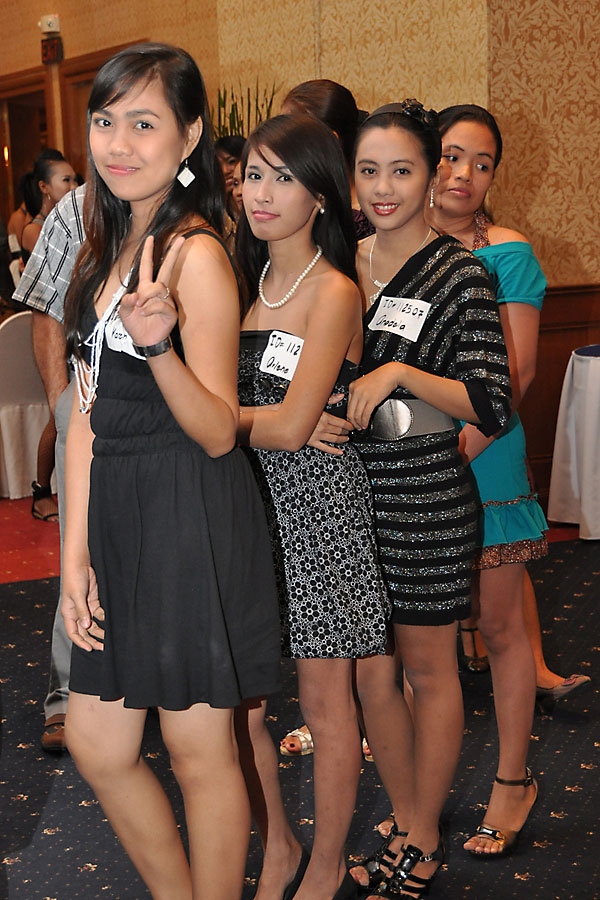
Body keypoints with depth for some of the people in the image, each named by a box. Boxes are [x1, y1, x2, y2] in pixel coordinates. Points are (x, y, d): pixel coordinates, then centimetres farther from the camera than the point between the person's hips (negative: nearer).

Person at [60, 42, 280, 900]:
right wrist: (75, 547, 7)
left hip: (192, 521, -8)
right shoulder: (106, 248, 12)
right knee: (98, 747, 15)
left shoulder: (195, 252, -12)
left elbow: (218, 432, -14)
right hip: (117, 515, 8)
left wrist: (158, 345, -31)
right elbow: (87, 414, 10)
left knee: (198, 750, 7)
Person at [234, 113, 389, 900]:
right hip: (249, 499, 6)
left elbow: (290, 426, -18)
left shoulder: (334, 293, -12)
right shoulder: (250, 281, 10)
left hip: (318, 502, -6)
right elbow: (238, 394, 11)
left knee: (325, 704, 8)